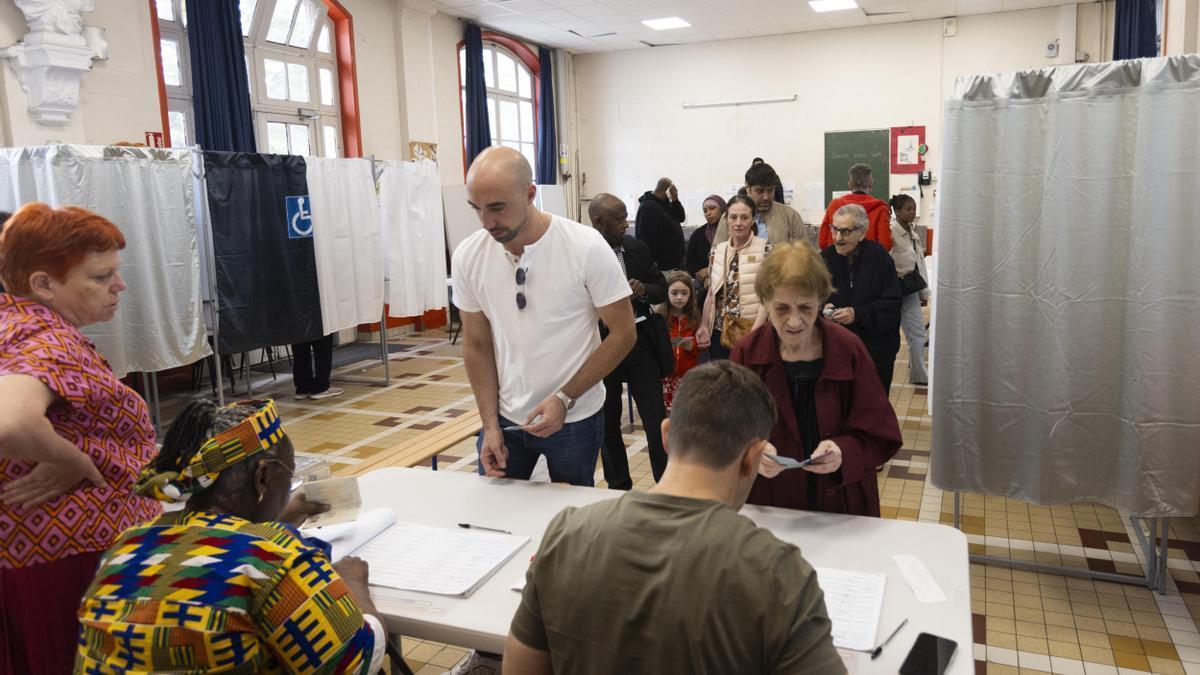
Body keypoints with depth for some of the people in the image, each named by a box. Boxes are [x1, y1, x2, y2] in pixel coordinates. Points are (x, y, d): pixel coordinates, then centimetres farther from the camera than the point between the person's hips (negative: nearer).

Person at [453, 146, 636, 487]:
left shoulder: (586, 247, -18)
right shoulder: (467, 257, -8)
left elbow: (623, 333, -11)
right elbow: (477, 346, 2)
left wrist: (564, 398, -18)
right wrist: (491, 425, -3)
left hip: (575, 418, -2)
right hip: (504, 418, 3)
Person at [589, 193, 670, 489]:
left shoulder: (638, 248, 2)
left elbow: (662, 288, 10)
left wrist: (644, 291, -11)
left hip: (640, 342, 3)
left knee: (657, 420, 3)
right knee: (608, 423, 13)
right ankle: (619, 487, 31)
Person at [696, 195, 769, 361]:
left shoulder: (765, 249, -4)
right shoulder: (717, 251, 9)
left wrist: (755, 330, -18)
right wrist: (703, 326, 4)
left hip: (753, 333, -4)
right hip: (719, 333, 4)